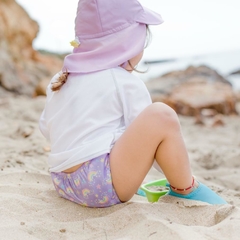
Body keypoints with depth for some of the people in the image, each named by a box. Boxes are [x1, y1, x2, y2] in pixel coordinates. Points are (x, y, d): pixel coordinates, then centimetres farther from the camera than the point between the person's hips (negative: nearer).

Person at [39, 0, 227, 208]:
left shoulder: (61, 79, 14)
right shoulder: (127, 84, -6)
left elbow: (46, 128, 21)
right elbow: (145, 137, -3)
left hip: (64, 183, 9)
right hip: (101, 184, -9)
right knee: (162, 115, -14)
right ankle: (186, 191, 4)